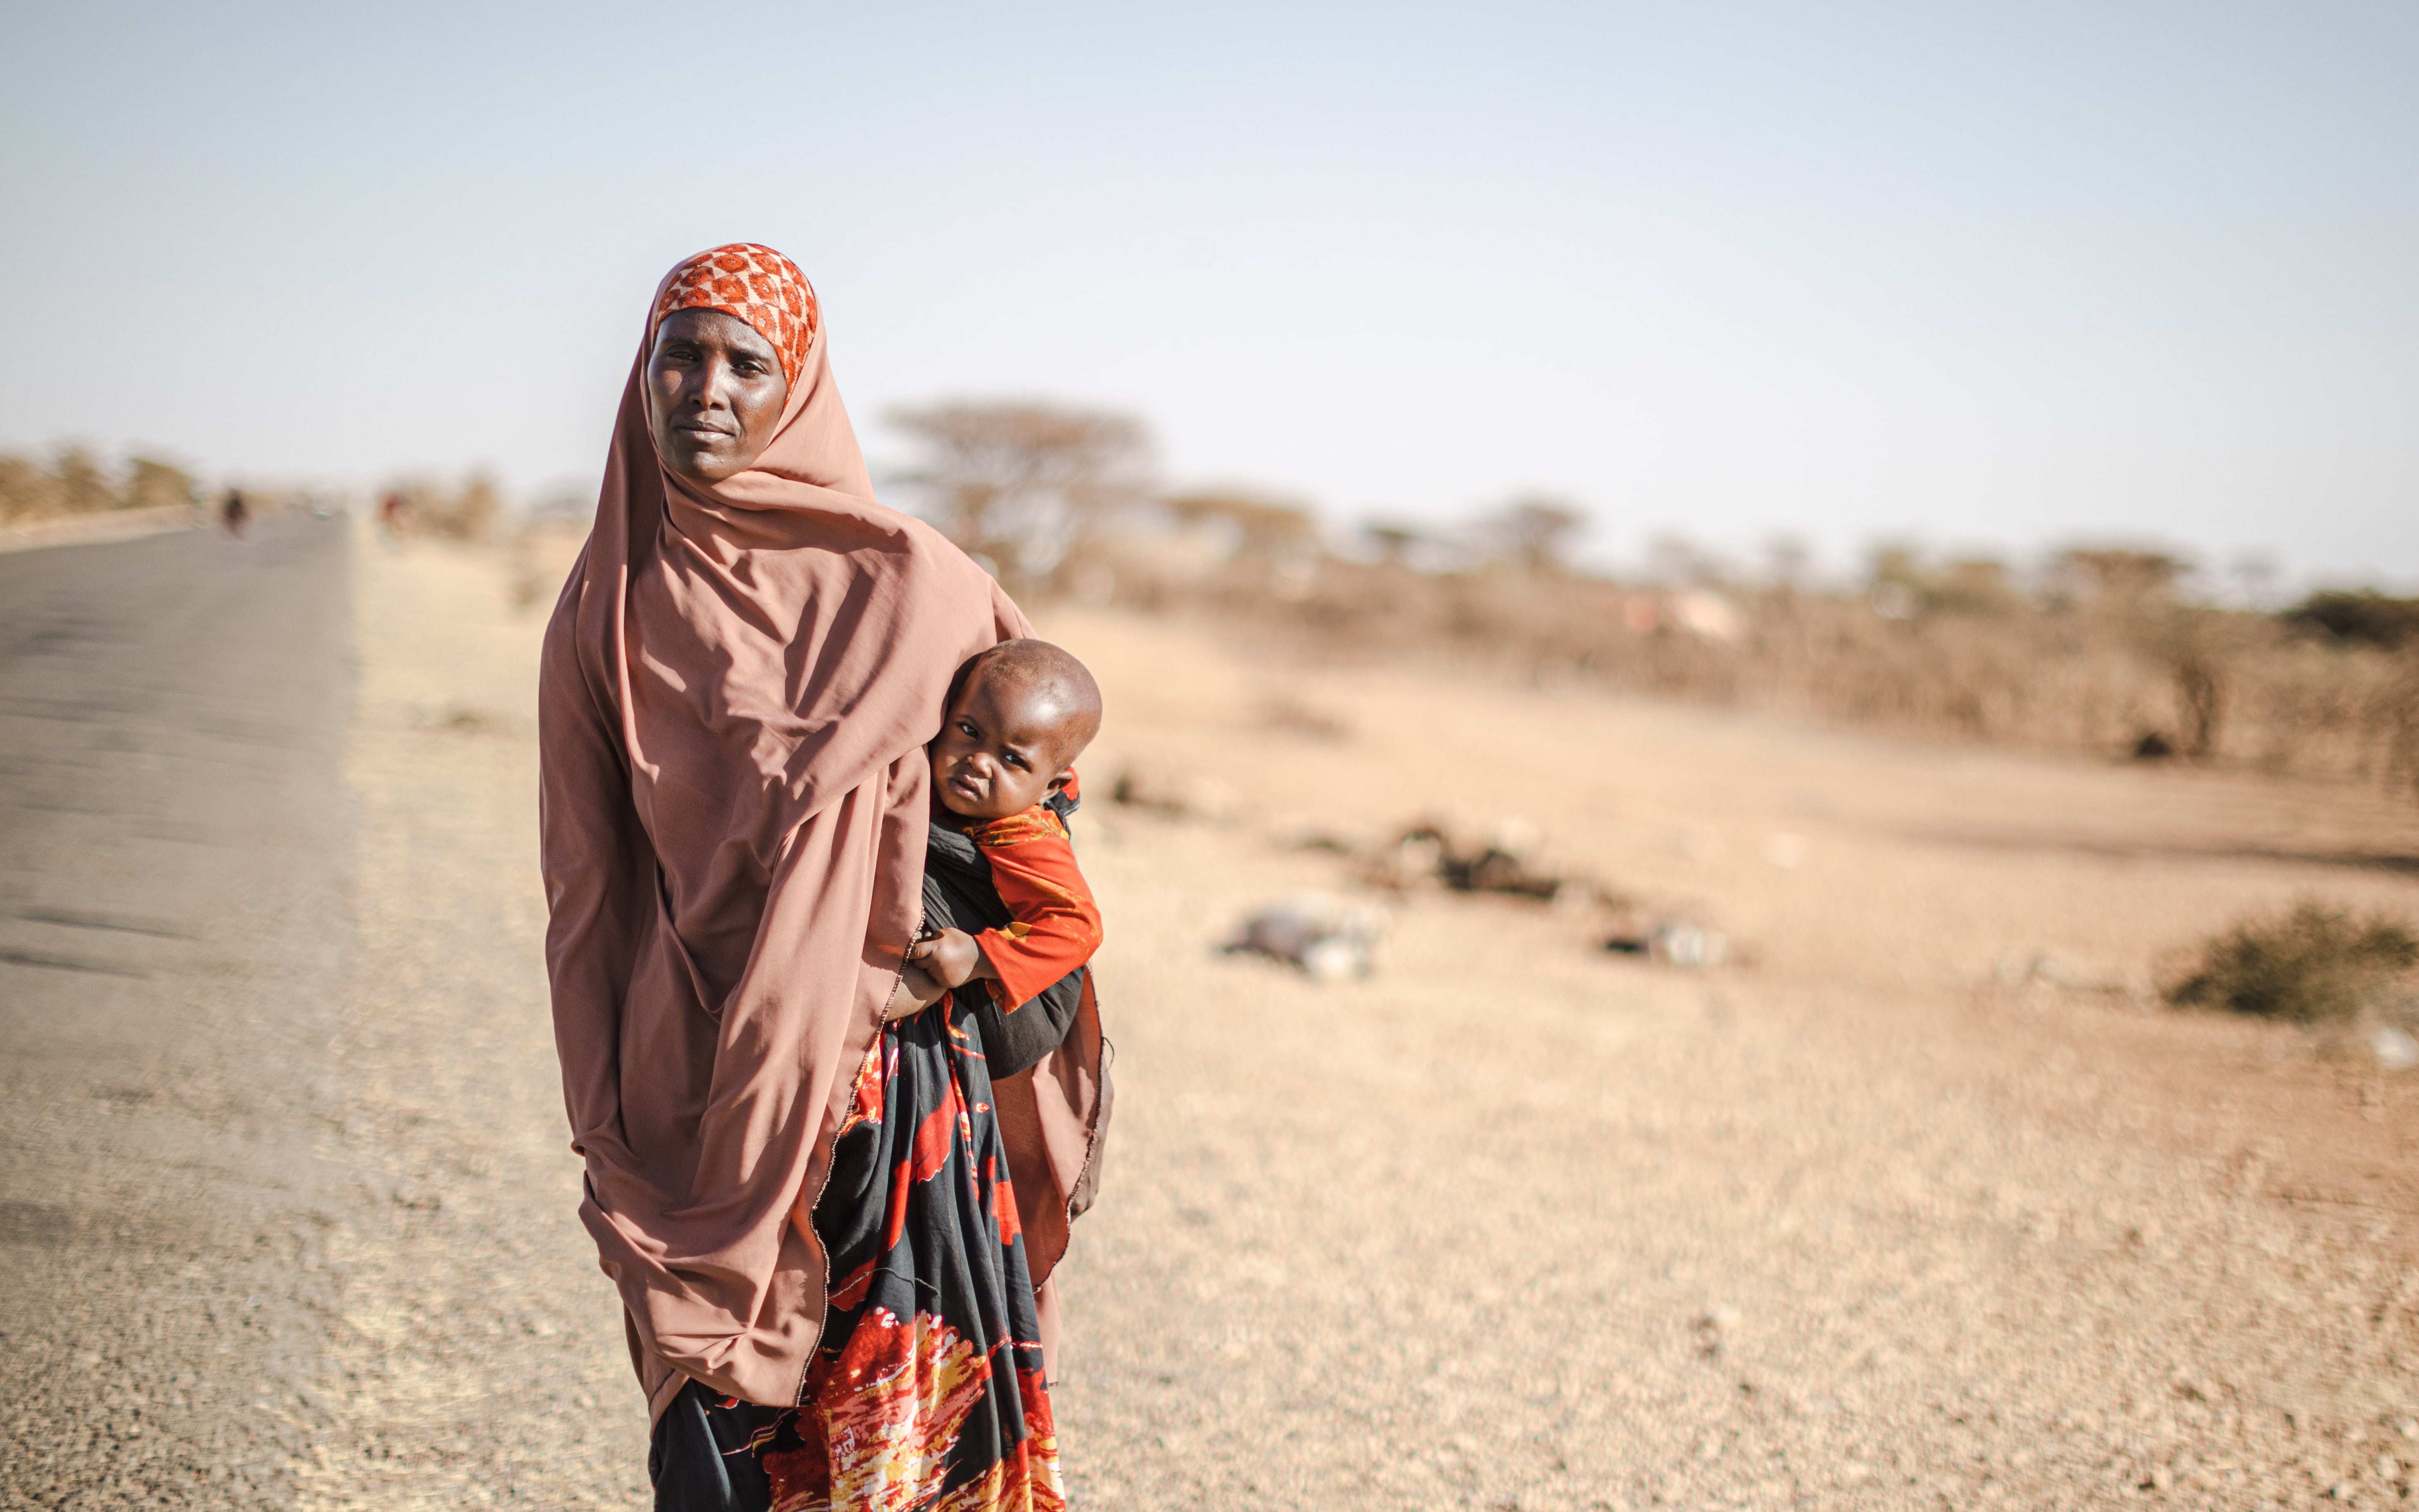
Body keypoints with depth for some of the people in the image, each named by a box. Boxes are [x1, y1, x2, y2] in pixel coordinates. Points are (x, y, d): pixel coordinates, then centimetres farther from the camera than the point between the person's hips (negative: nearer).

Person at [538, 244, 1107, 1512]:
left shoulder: (899, 578, -2)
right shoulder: (608, 610, 3)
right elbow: (587, 889, 7)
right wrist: (605, 1141, 4)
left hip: (892, 1079, -1)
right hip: (696, 1097, 1)